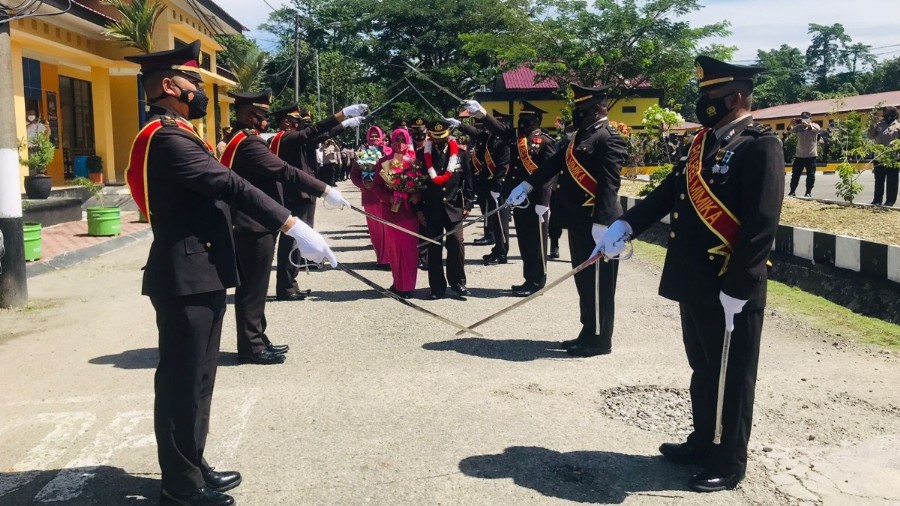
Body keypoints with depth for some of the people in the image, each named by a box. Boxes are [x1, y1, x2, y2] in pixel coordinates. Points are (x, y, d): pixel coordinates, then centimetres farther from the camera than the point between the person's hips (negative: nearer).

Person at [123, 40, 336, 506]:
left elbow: (217, 188, 19)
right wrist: (293, 226, -26)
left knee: (196, 378, 17)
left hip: (198, 274, 11)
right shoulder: (166, 137, -17)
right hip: (185, 278, -11)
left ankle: (191, 468, 29)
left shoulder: (175, 134, 18)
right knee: (183, 381, -1)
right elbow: (231, 186, -24)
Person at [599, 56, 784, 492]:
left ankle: (728, 463, 21)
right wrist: (626, 225, 1)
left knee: (731, 377, 7)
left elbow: (762, 225, -21)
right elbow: (670, 191, 14)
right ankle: (703, 441, 37)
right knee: (702, 369, 21)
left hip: (730, 288, -8)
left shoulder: (760, 145, -15)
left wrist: (737, 289, -23)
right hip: (694, 282, 8)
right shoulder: (705, 141, 12)